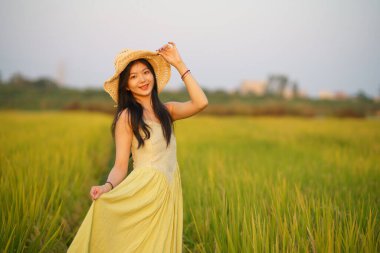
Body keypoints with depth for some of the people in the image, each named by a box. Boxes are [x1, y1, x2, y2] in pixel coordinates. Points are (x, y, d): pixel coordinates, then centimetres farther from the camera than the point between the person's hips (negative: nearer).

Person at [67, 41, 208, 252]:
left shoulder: (166, 110, 10)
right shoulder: (127, 116, -5)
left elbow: (200, 103, -5)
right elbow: (120, 166, -9)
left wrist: (179, 64, -1)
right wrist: (107, 187, -30)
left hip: (168, 194, 5)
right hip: (144, 192, -5)